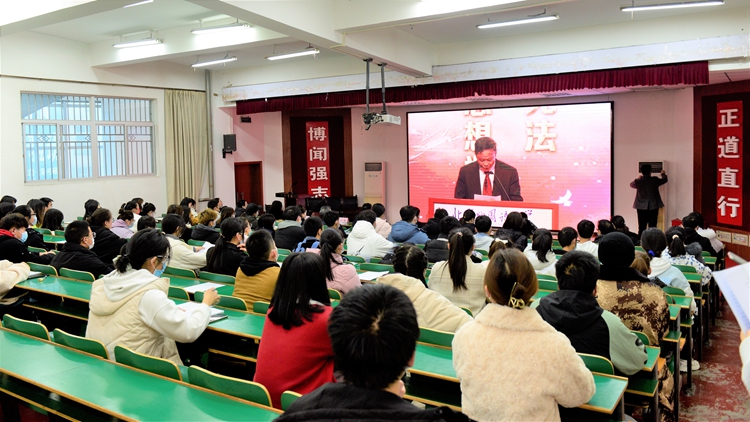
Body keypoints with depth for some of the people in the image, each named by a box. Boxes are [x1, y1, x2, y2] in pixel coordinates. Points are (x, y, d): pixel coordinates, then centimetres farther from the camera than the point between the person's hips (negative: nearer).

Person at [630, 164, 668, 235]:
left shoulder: (638, 181, -5)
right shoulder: (655, 180, -4)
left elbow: (631, 184, 18)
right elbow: (665, 180, 16)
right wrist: (663, 174, 38)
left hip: (641, 207, 0)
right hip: (653, 207, 0)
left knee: (642, 227, 1)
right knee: (652, 226, 2)